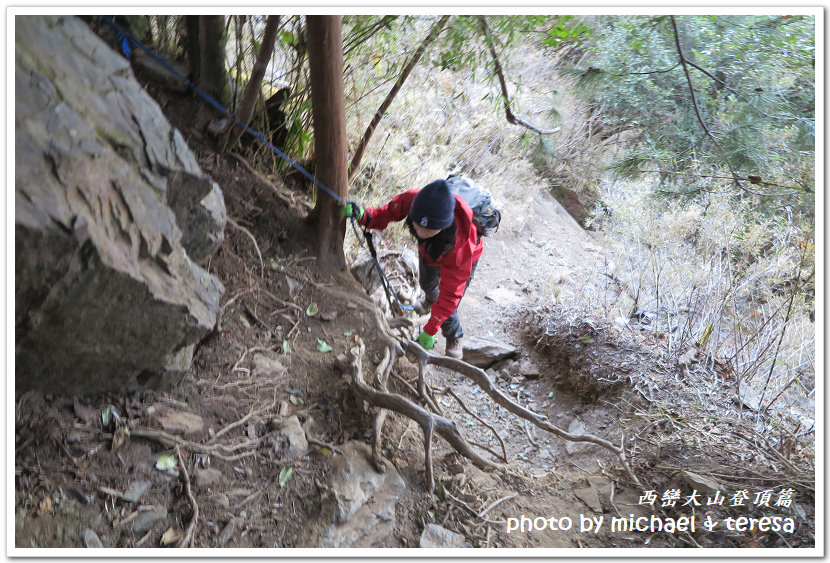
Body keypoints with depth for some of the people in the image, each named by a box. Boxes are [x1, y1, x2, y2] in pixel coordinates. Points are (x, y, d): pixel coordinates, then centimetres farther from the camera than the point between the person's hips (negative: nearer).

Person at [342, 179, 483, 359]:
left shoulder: (460, 244, -49)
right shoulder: (412, 199, -44)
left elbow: (450, 292, -38)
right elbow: (388, 213, -22)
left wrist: (429, 331, -33)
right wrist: (363, 215, -45)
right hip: (429, 250, 5)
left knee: (447, 309, -3)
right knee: (426, 283, 32)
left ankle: (454, 339, 34)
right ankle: (430, 298, 71)